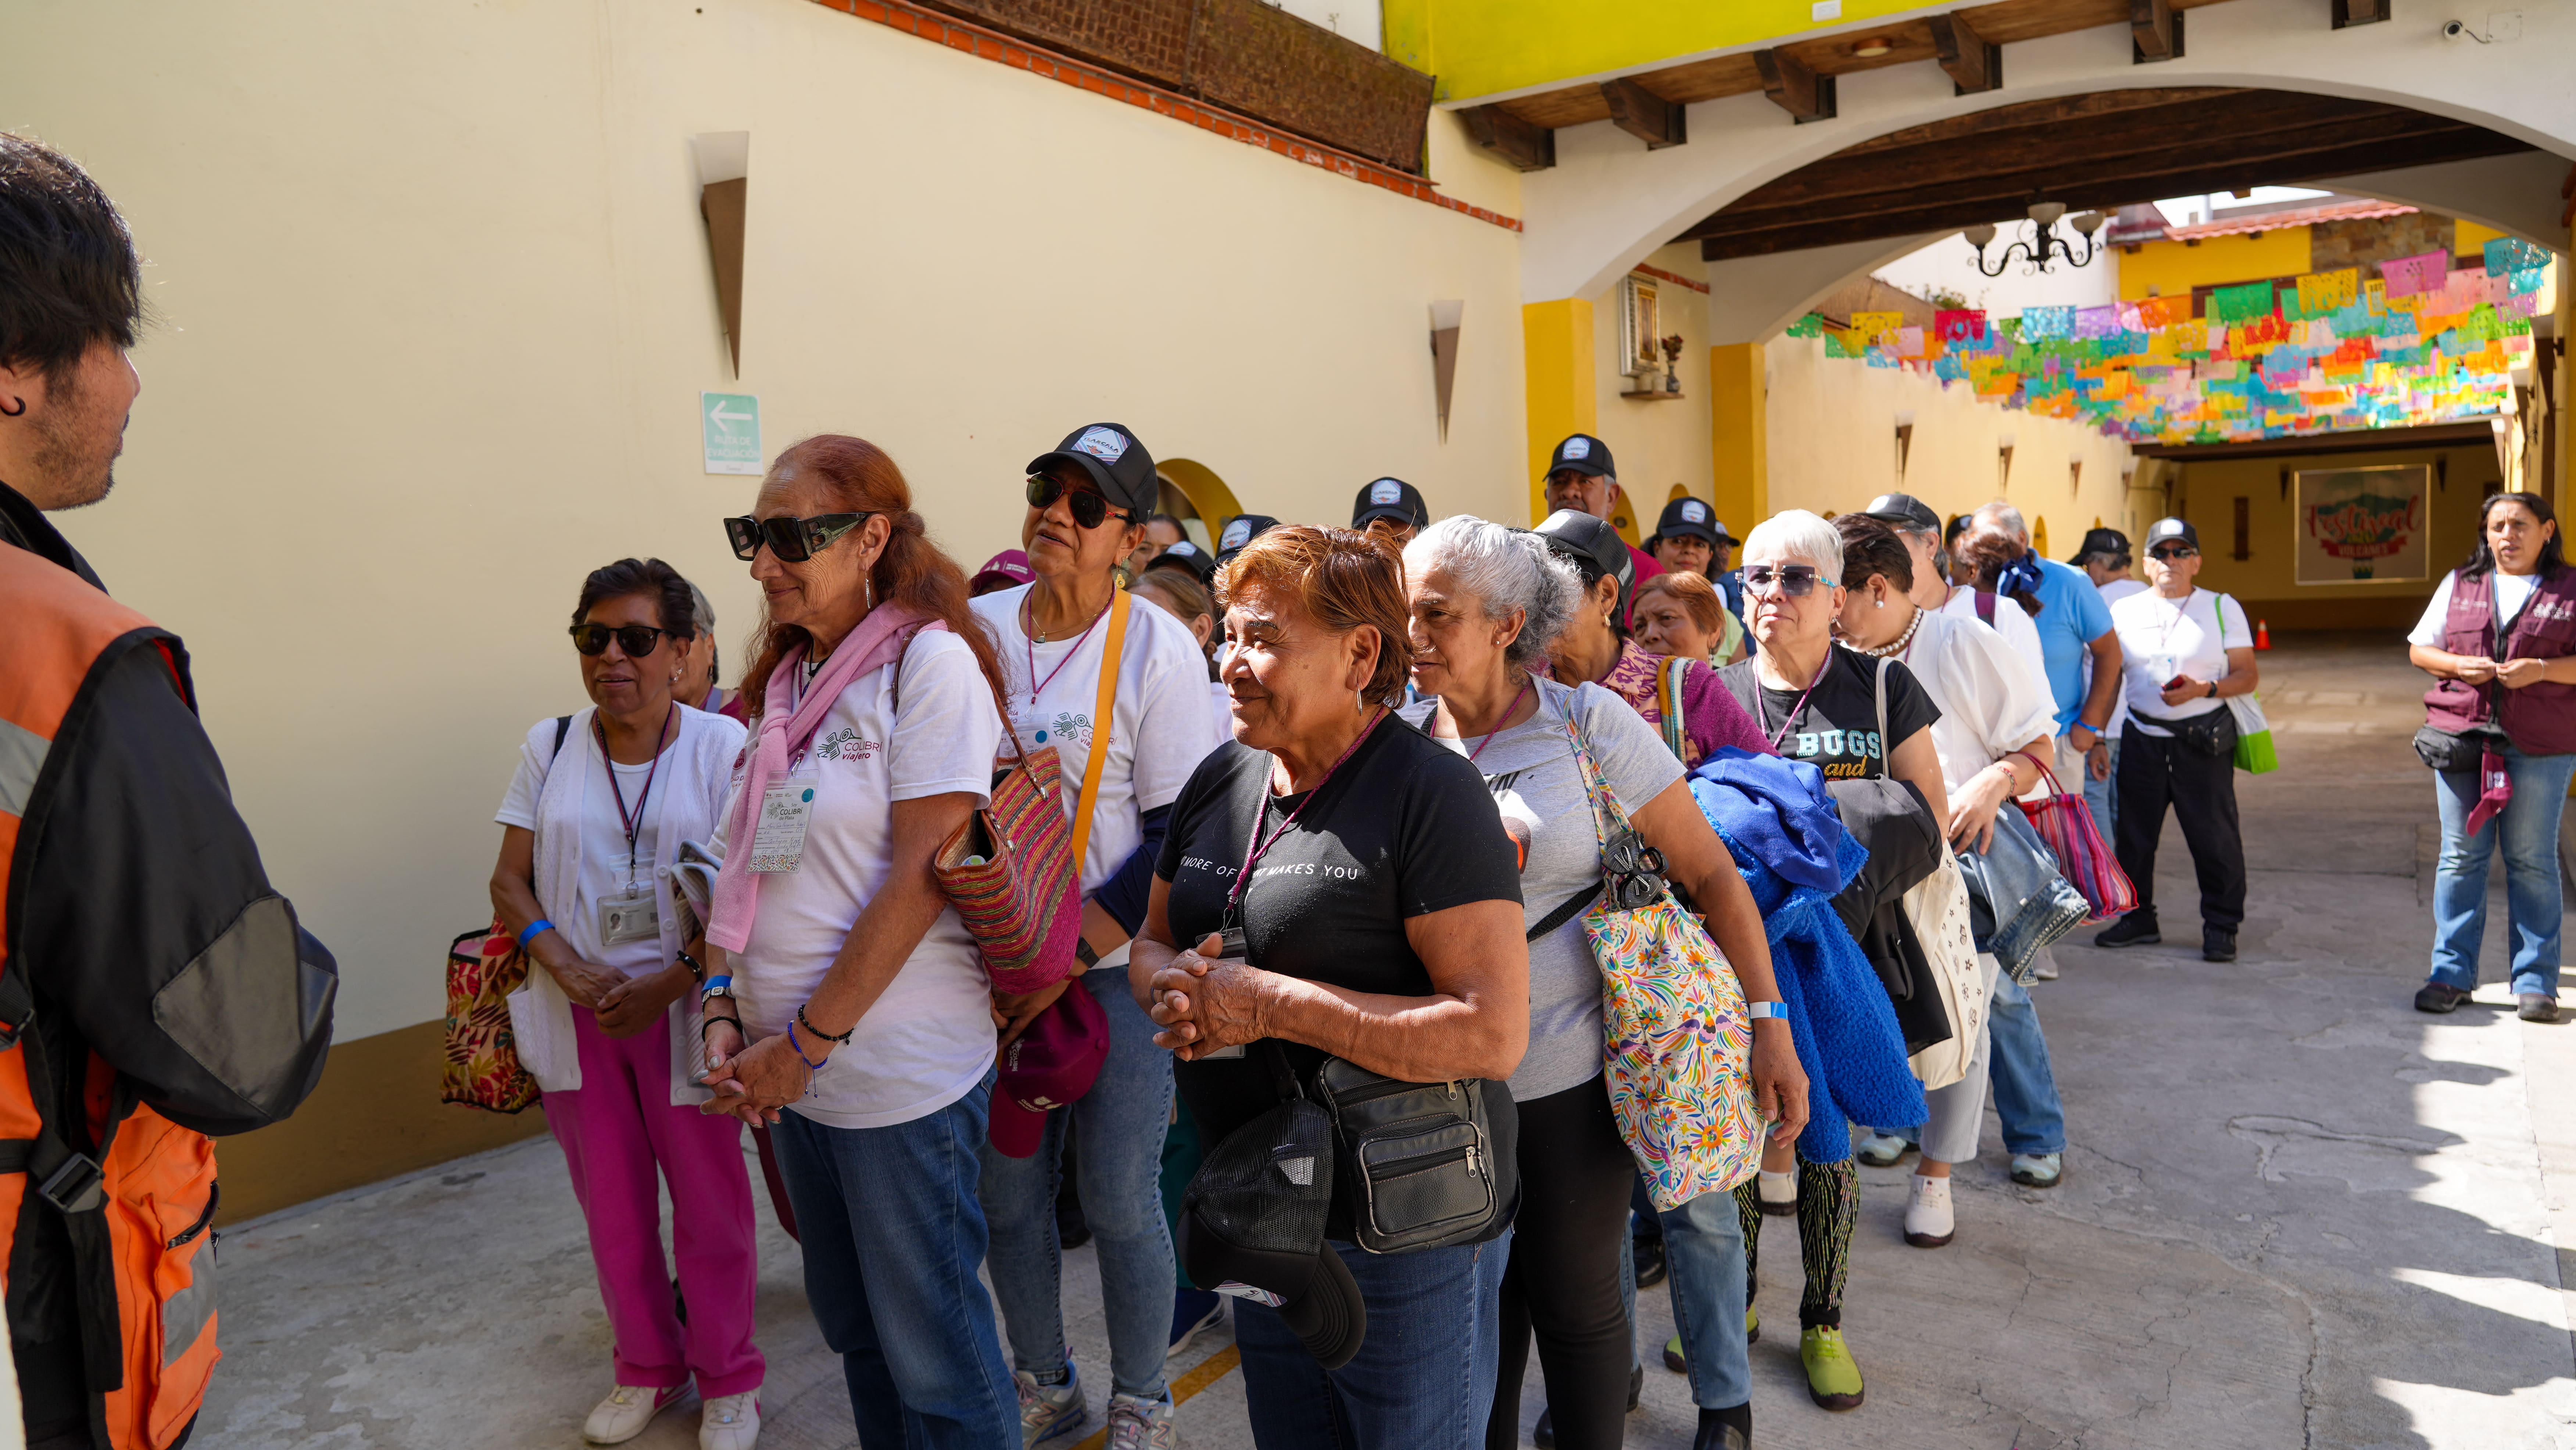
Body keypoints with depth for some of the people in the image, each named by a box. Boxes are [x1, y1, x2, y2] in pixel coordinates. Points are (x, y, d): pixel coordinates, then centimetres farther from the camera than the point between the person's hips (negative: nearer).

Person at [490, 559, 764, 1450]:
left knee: (709, 1201, 5)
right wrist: (572, 974, -12)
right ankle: (646, 1369, 35)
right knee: (611, 1206, 14)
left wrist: (666, 987, -19)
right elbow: (509, 883, 5)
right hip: (576, 1011, 3)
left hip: (684, 1007, -3)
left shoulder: (723, 747, -6)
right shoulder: (549, 749, 4)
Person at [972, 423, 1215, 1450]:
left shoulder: (1156, 650, -10)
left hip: (1115, 963, -4)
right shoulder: (975, 630, 2)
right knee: (1008, 1194, 13)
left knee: (1118, 1199, 4)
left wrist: (1071, 953, -17)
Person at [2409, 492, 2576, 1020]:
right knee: (2461, 856, 4)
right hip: (2461, 737, 2)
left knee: (2531, 861, 3)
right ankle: (2452, 975, 9)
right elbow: (2419, 648, 12)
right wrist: (2459, 665, -6)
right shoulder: (2460, 584, 11)